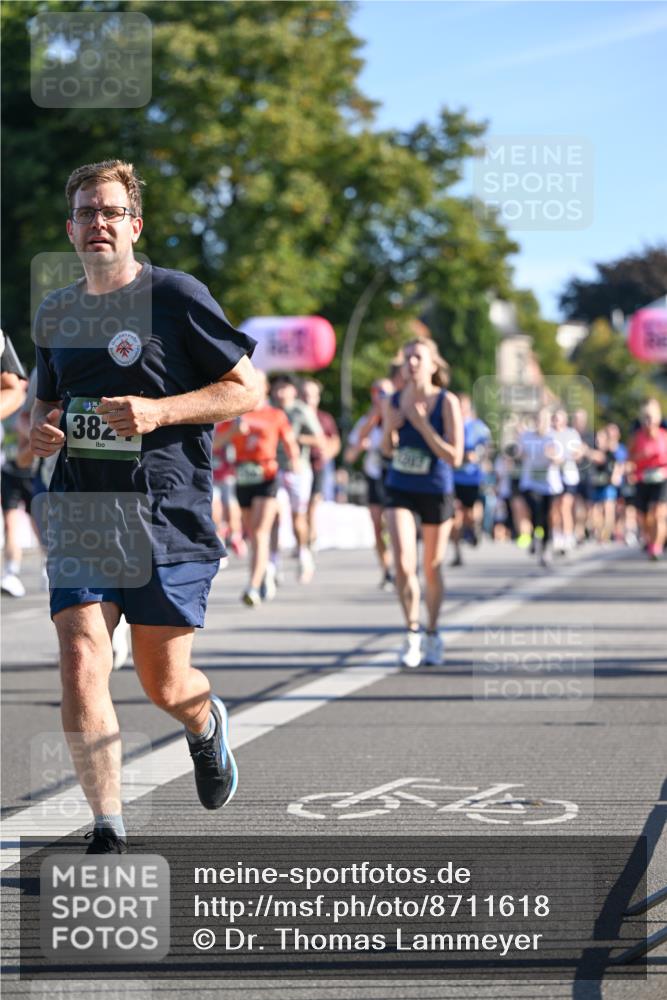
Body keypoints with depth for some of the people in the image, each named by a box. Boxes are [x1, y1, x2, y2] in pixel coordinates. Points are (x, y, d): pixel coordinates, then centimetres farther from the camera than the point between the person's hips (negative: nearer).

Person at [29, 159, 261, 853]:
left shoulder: (176, 296, -5)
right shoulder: (55, 314, 11)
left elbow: (246, 389, -3)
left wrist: (159, 411, -16)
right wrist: (42, 428, 3)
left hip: (168, 515, -3)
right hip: (79, 511, 3)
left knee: (164, 686, 4)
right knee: (80, 662, -14)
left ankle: (206, 725, 42)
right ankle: (106, 830, -7)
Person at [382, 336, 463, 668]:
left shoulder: (447, 402, -14)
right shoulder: (394, 402, -3)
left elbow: (455, 457, -19)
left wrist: (422, 425, -25)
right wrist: (390, 430, -12)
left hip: (436, 492, -2)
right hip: (400, 490, 2)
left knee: (431, 569, 10)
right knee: (403, 563, -16)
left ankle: (432, 634, 31)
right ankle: (412, 631, 1)